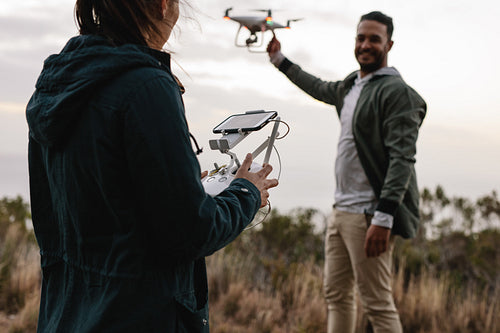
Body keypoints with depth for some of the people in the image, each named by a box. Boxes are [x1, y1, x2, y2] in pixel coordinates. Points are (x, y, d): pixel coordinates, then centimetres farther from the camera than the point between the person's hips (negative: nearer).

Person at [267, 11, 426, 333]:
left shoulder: (397, 92, -10)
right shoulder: (350, 87, 17)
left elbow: (402, 158, -19)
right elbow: (319, 88, 40)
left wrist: (383, 218, -26)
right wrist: (280, 59, 47)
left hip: (368, 214, -9)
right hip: (342, 210, 9)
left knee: (378, 304, -8)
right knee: (337, 295, 14)